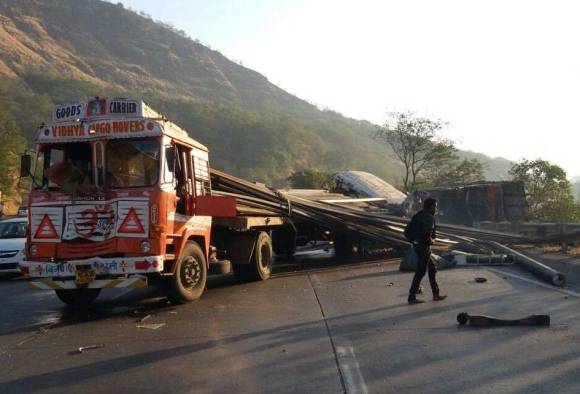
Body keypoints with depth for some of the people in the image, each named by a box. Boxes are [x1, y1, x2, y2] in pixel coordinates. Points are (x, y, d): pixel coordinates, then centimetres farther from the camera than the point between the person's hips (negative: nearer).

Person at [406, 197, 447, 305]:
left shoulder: (418, 216, 14)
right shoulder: (429, 217, -13)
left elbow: (407, 231, 16)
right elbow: (427, 233, -30)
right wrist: (431, 240, -12)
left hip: (417, 246, 9)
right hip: (424, 247, -9)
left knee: (432, 269, 17)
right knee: (420, 272, -2)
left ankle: (436, 294, 23)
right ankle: (412, 298, 4)